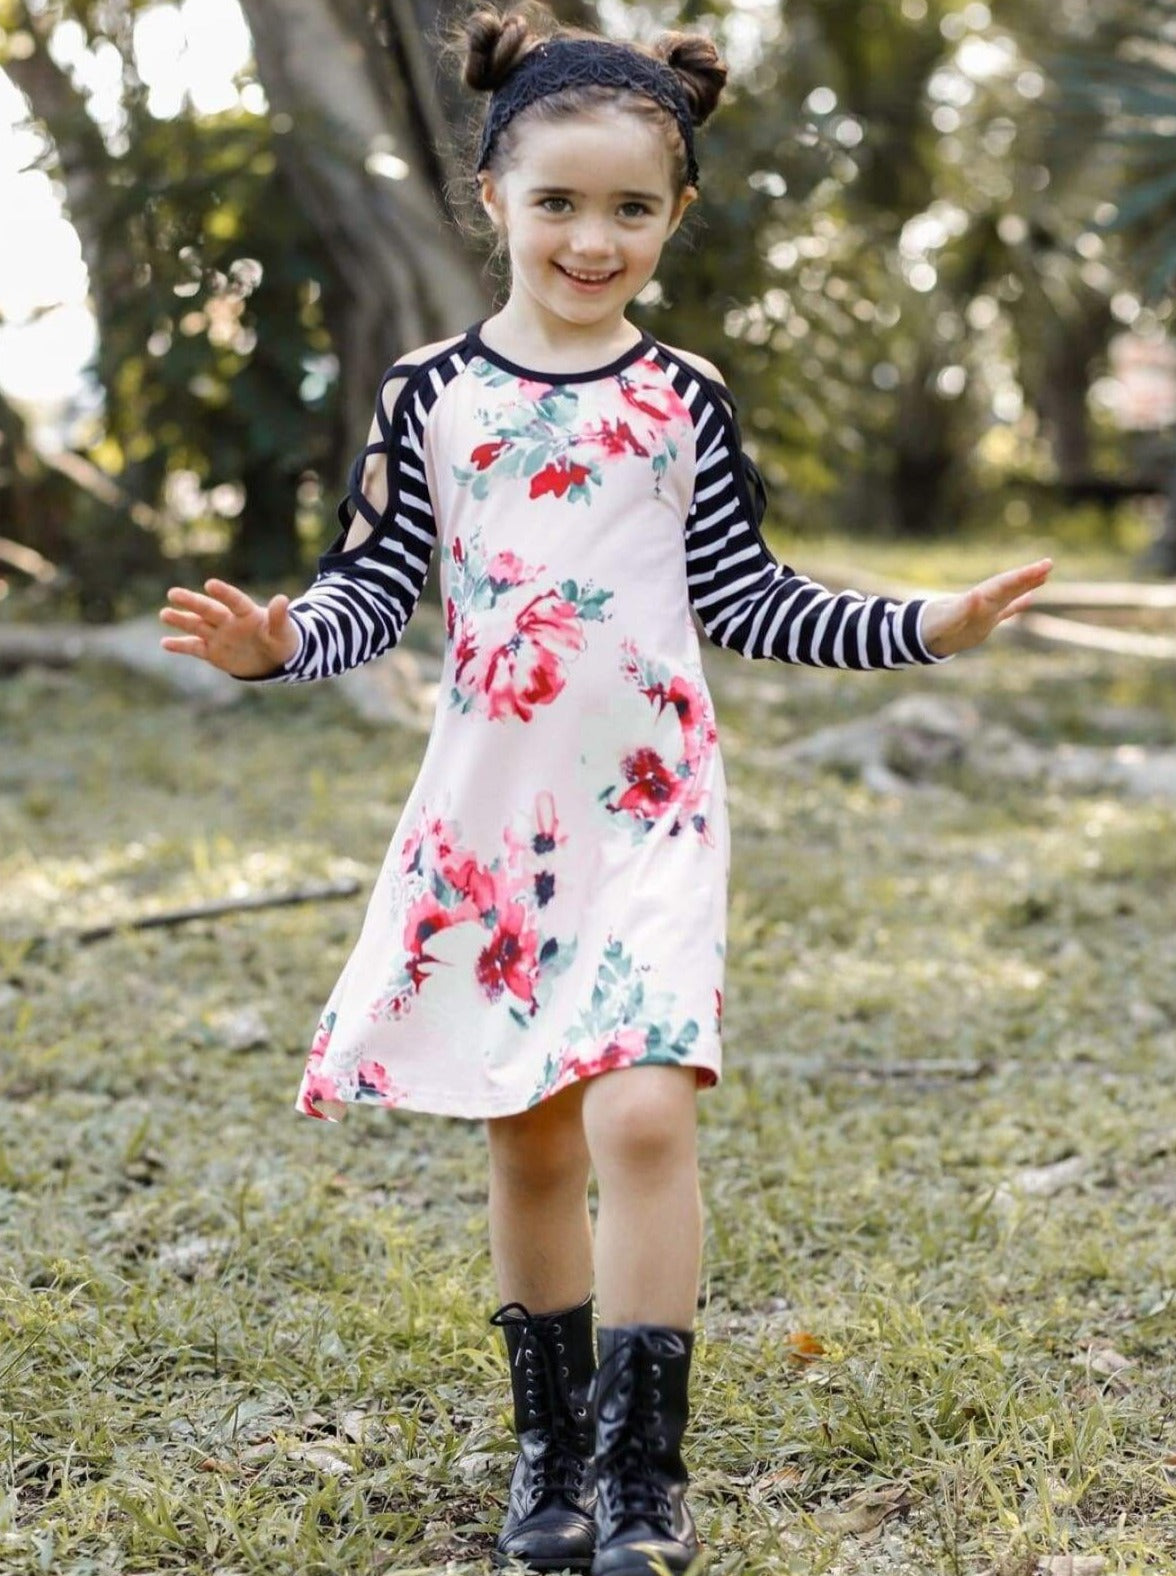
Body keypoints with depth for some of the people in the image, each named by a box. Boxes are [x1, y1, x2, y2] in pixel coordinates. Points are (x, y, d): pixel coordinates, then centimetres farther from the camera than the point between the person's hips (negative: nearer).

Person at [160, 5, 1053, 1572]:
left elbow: (745, 598, 7)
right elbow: (373, 585, 3)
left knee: (641, 1108, -16)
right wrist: (279, 639, -17)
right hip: (491, 808, 1)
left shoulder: (682, 397, 3)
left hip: (649, 804, -1)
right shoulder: (432, 391, 2)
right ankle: (553, 1443, 26)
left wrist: (925, 626, -3)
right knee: (530, 1144, 9)